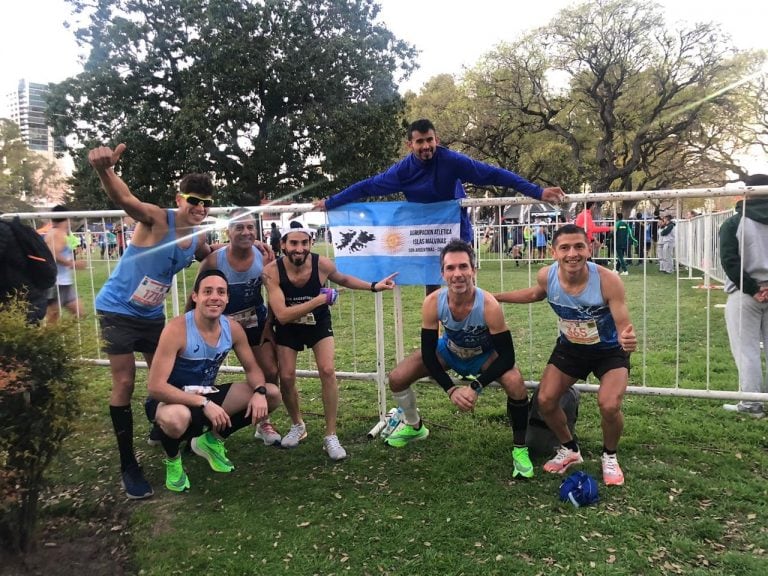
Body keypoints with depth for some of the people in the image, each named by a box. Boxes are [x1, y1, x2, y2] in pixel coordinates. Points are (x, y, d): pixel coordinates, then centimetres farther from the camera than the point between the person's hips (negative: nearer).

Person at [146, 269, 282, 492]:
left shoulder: (233, 328, -8)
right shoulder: (176, 330, -26)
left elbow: (252, 368, 1)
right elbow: (155, 386, -29)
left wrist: (259, 392, -22)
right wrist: (204, 404, -35)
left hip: (207, 395, 6)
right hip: (173, 400, -6)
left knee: (272, 395, -6)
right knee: (176, 419, -43)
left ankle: (211, 441, 13)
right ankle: (173, 460, -3)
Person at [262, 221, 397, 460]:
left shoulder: (323, 264, -24)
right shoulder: (272, 271, -30)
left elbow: (343, 279, 2)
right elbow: (282, 315, -37)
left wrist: (374, 286, -5)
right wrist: (320, 299, -39)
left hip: (319, 323, 1)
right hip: (287, 327, 0)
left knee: (328, 371, -13)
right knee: (286, 377, -3)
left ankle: (330, 436, 0)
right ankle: (297, 425, 27)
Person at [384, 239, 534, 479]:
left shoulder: (489, 305, -37)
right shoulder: (432, 303, -29)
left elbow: (507, 355, -29)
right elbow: (428, 351, -19)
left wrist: (476, 387, -36)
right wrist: (451, 389, -27)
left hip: (485, 355, -3)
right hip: (450, 350, 3)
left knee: (516, 384, -32)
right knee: (397, 379, -8)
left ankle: (520, 449, -6)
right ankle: (414, 427, 25)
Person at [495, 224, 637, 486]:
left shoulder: (607, 280, -34)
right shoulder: (546, 276, -22)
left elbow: (623, 326, -30)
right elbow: (536, 293, 5)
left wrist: (628, 339, -55)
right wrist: (495, 297, 3)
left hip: (609, 350, -3)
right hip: (570, 348, 4)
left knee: (609, 406, -23)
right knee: (545, 401, -4)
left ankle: (609, 457, 12)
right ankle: (570, 450, 26)